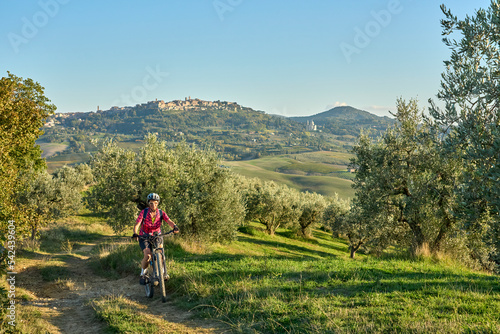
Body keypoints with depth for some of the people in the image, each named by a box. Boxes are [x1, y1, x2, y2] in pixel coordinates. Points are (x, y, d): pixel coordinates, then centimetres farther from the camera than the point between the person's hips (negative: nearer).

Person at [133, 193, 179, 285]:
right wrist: (135, 234, -45)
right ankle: (142, 274, 1)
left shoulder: (161, 213, -10)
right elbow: (137, 224, -25)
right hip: (144, 237, -2)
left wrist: (175, 226, -47)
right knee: (148, 255, -22)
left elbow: (169, 221, -26)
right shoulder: (144, 212, -15)